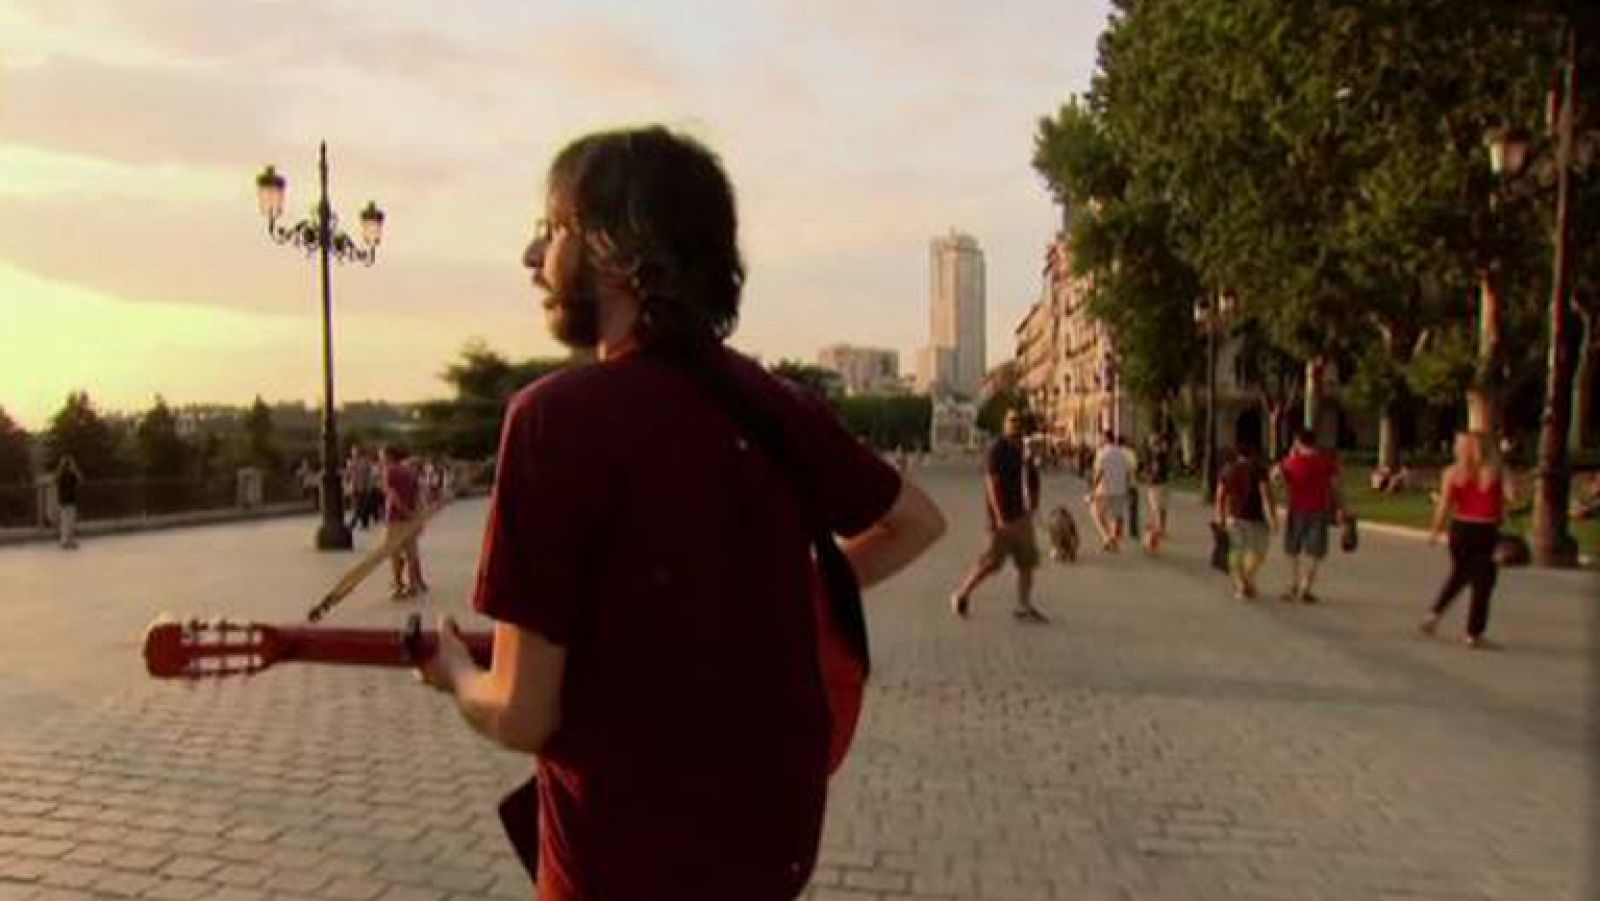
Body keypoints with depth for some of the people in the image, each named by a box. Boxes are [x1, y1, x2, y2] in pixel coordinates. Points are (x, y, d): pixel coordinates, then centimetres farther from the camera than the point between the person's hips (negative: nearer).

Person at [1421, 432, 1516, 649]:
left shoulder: (1452, 472, -3)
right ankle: (1473, 633, 7)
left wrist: (1435, 531, 1)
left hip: (1460, 528, 2)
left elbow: (1444, 505, -8)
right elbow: (1512, 495, -13)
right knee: (1482, 583, 5)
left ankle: (1435, 613, 17)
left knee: (1459, 574, 25)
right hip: (1487, 531, -2)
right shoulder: (1496, 470, -4)